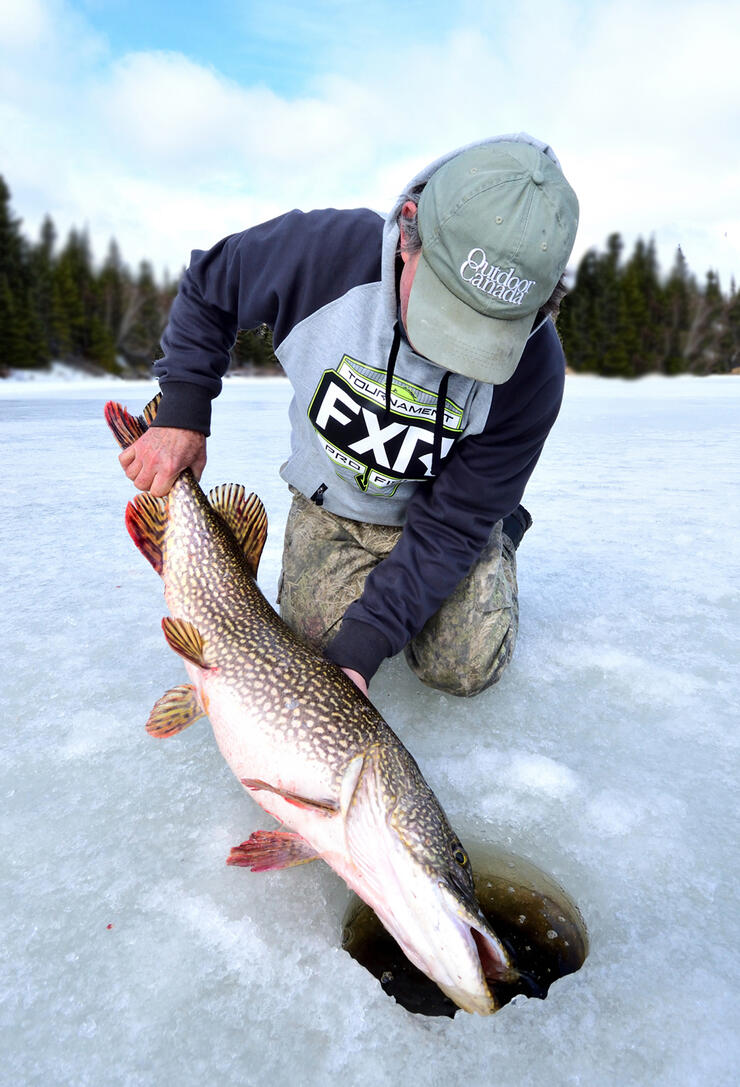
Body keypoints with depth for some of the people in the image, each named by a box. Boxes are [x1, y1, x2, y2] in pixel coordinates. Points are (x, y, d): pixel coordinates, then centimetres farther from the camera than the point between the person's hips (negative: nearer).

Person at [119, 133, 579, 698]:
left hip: (444, 509, -1)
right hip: (330, 503, 2)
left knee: (467, 667, -13)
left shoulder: (532, 371, -31)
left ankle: (502, 537, 18)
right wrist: (182, 412, -20)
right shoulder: (323, 249, -29)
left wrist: (361, 649, -35)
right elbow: (207, 287, -8)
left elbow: (451, 526, -26)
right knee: (319, 636, -12)